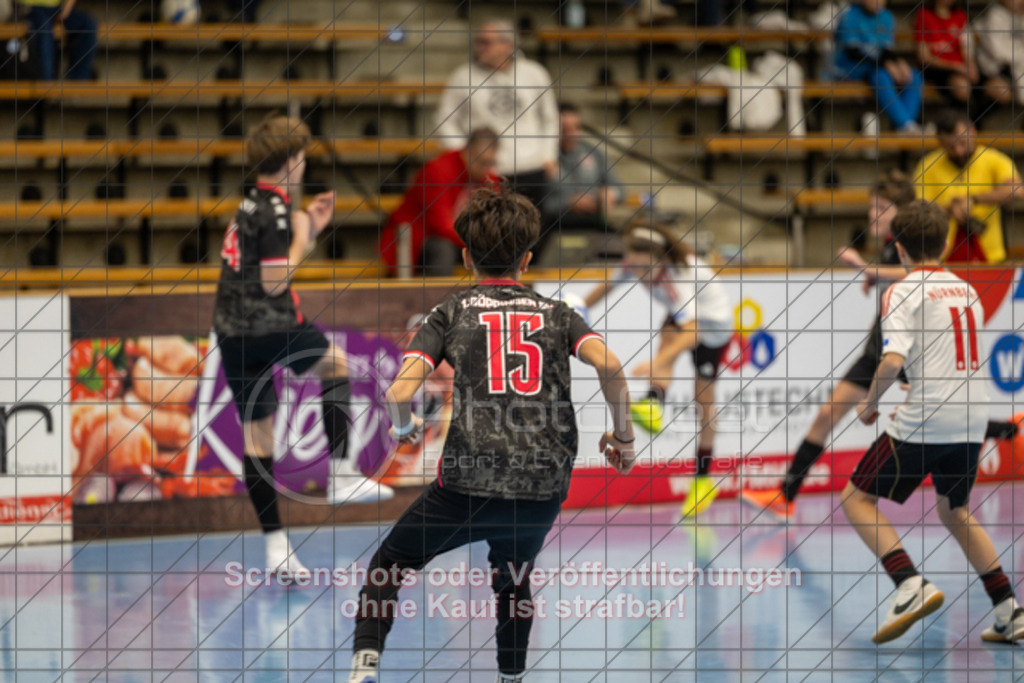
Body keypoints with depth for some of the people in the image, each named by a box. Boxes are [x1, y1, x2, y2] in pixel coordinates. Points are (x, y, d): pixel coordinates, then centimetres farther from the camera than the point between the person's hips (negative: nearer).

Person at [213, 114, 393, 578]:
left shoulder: (251, 205, 14)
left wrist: (310, 228, 23)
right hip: (269, 326, -8)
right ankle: (341, 475, 14)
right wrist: (302, 239, -5)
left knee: (256, 434, 8)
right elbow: (274, 282, -17)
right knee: (335, 364, 19)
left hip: (232, 331, 8)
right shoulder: (274, 210, -13)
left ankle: (275, 545, 8)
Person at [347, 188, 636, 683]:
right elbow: (609, 366, -7)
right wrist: (623, 438, 7)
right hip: (544, 489, 2)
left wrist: (404, 429, 18)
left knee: (389, 563, 17)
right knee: (513, 581, 31)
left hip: (468, 482, -2)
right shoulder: (557, 314, 13)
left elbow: (399, 392, -5)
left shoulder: (453, 312, 8)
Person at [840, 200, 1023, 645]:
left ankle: (911, 585, -15)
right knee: (955, 512, 25)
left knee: (857, 499, 4)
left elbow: (893, 362, -19)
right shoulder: (967, 291, 16)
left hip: (925, 422, -7)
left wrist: (870, 404, -2)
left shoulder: (904, 292, -6)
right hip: (972, 422, 7)